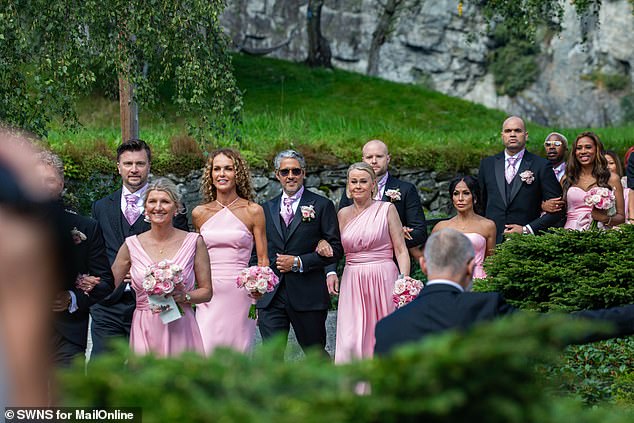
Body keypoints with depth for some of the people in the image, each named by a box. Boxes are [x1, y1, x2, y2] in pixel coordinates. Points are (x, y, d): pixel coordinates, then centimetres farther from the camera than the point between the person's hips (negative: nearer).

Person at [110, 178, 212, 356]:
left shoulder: (193, 242, 1)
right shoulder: (132, 245, 4)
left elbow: (206, 291, 5)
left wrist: (184, 297, -11)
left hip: (181, 330, -1)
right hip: (145, 333, 1)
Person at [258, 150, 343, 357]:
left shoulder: (322, 206, 1)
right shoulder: (267, 208, 13)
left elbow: (336, 249, -4)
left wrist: (299, 262, -12)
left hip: (308, 295, -3)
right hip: (271, 296, 3)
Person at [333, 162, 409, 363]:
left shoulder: (387, 209, 1)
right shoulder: (344, 214, 11)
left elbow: (401, 250, -2)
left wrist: (405, 282, -13)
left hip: (383, 280, -2)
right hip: (352, 284, 3)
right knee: (350, 343, -7)